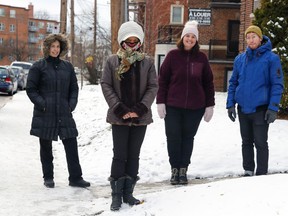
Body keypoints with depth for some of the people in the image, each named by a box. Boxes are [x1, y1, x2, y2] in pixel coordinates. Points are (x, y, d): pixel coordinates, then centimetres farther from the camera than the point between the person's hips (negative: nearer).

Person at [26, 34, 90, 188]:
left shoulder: (67, 67, 10)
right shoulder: (38, 67, -2)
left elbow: (74, 88, 15)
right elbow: (30, 89, -2)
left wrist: (71, 104, 1)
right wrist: (42, 104, -12)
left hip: (64, 114, 3)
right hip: (45, 115, -3)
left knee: (71, 146, 0)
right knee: (46, 148, 8)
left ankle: (75, 177, 8)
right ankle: (48, 178, 21)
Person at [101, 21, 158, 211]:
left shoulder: (147, 62, 3)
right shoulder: (113, 61, 1)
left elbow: (153, 87, 0)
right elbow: (106, 85, -3)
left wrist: (141, 108, -12)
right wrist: (119, 108, -12)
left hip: (140, 117, 2)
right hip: (119, 117, -1)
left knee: (134, 155, 8)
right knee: (120, 156, -2)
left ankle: (128, 193, 18)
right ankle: (116, 195, 5)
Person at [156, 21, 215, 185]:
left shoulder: (201, 58, 4)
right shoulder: (173, 55, 0)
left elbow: (208, 82, 7)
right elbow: (163, 79, 1)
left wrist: (210, 105, 5)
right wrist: (161, 102, -4)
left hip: (195, 107, 1)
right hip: (173, 106, -1)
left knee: (188, 137, 8)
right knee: (173, 137, 0)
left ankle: (184, 170, 18)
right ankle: (175, 169, 13)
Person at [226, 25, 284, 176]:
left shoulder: (271, 58, -5)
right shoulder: (240, 59, 7)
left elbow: (277, 84, -8)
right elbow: (233, 83, 11)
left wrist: (273, 107, -14)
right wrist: (230, 104, 4)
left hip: (260, 109, -4)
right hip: (243, 108, 4)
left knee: (260, 143, 2)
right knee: (246, 142, 14)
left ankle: (261, 174, 12)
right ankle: (248, 171, 25)